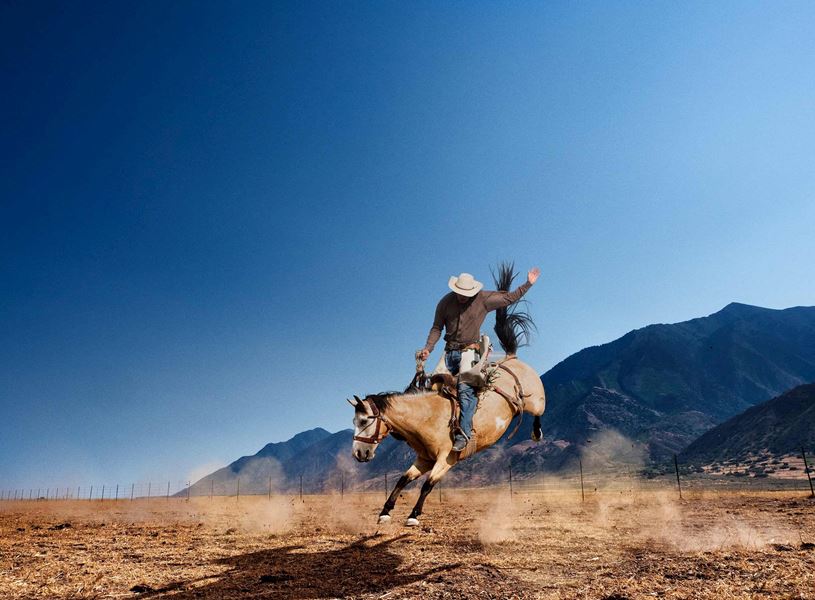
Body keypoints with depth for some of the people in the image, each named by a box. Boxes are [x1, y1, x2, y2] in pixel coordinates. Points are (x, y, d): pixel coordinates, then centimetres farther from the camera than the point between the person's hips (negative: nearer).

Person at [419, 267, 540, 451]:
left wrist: (528, 283, 3)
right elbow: (437, 328, 4)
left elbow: (509, 298, 6)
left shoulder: (483, 299, -2)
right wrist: (428, 348, -8)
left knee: (466, 389, -19)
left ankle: (463, 433, -18)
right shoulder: (445, 303, 1)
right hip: (450, 351, 4)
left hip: (469, 351, -4)